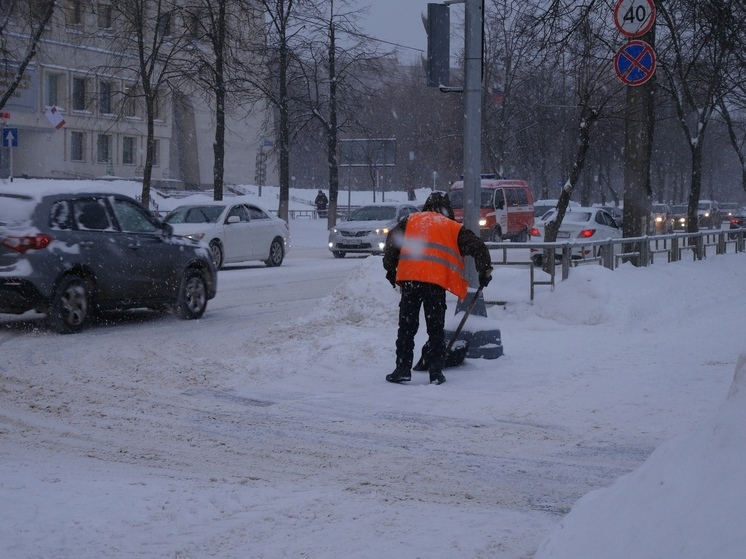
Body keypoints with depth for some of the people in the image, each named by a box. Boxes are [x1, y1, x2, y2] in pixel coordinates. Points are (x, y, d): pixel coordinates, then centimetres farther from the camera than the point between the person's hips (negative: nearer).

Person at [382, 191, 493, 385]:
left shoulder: (411, 221, 19)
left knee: (407, 326, 8)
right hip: (436, 280, -1)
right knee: (436, 328, 8)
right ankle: (436, 371, 7)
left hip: (409, 277, 1)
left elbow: (392, 240, 10)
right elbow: (478, 247, 12)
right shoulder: (453, 228, 16)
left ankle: (403, 369, 5)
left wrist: (390, 269, 18)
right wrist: (485, 272, 23)